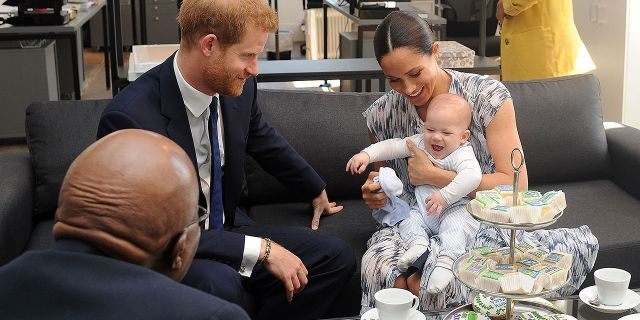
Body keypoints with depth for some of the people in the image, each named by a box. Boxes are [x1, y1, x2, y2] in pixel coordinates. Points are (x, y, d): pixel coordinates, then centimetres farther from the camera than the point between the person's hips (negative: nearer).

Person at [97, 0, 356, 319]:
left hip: (225, 229, 7)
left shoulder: (237, 86, -7)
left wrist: (317, 191, 31)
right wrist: (261, 249, -29)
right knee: (219, 284, -37)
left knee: (336, 257, -3)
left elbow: (265, 141, 16)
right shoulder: (130, 117, -28)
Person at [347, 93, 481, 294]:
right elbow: (393, 146, 3)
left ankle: (447, 260, -46)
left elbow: (472, 176, -38)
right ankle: (418, 243, -30)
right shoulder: (420, 143, 2)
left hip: (455, 211, -7)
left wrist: (445, 196, -44)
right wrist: (366, 154, -12)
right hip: (424, 213, 7)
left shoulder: (462, 155, -19)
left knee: (454, 223, -34)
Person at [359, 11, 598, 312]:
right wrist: (375, 193, -7)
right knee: (379, 261, -39)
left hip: (481, 219, 1)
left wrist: (433, 175, -16)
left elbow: (516, 185, -12)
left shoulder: (488, 96, -9)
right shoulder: (381, 115, 0)